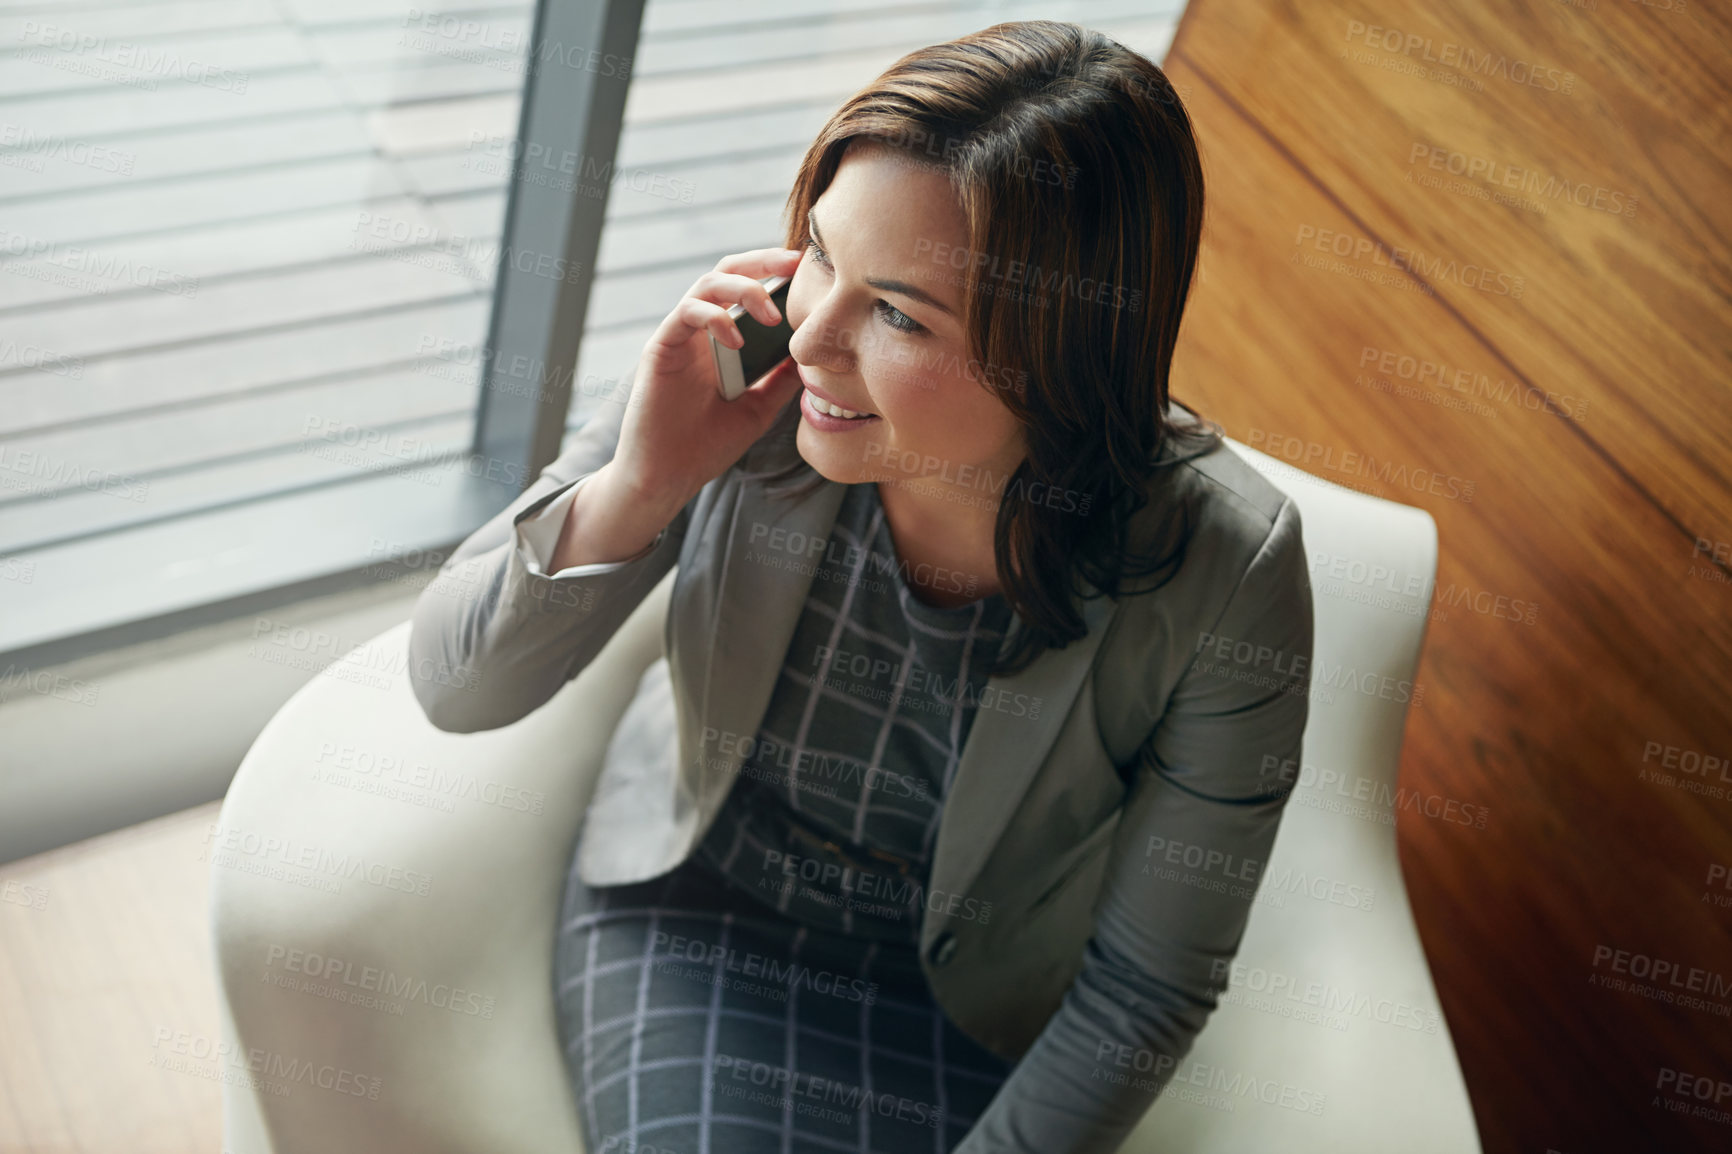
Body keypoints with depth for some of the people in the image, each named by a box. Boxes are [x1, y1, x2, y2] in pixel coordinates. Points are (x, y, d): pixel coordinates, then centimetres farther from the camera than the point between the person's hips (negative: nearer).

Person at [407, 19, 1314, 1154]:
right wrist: (640, 485, -32)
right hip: (691, 910, 1)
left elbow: (1149, 983, -14)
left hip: (972, 1008, -1)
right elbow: (457, 691, -15)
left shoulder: (1226, 578, -27)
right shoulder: (737, 381, -24)